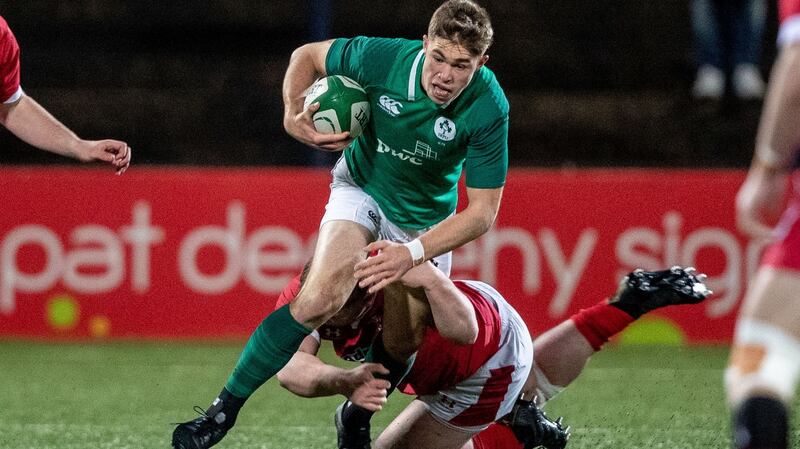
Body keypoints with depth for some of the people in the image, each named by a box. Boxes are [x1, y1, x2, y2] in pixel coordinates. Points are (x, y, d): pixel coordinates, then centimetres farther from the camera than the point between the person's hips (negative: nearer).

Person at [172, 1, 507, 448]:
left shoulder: (488, 109, -29)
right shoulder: (381, 58, -28)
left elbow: (482, 211, -24)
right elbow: (306, 56, -7)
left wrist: (413, 253, -35)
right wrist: (294, 117, -23)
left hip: (427, 221, 2)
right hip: (362, 189, -2)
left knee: (401, 346, 7)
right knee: (320, 299, -27)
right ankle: (223, 411, -20)